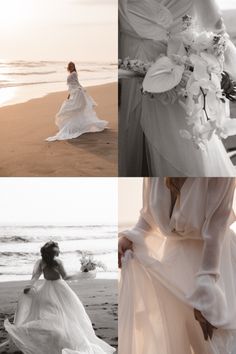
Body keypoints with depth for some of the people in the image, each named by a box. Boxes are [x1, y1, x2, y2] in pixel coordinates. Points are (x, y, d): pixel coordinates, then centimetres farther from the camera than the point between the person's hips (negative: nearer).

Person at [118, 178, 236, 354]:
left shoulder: (220, 176, -30)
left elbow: (215, 231, -28)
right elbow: (149, 213, 5)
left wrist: (204, 292, -29)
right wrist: (129, 237, -13)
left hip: (214, 253, -4)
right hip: (173, 252, 4)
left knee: (218, 332, -6)